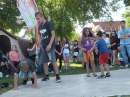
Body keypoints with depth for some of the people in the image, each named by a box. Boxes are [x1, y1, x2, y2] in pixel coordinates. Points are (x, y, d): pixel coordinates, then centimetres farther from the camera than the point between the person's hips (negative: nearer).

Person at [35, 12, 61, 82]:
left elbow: (53, 34, -13)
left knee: (53, 61, -13)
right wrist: (39, 46, 12)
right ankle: (46, 76, 15)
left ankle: (57, 76, -9)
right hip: (43, 47, 7)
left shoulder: (49, 24, -7)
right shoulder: (40, 27, 14)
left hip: (50, 46, -7)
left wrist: (49, 45, -22)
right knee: (44, 62, 7)